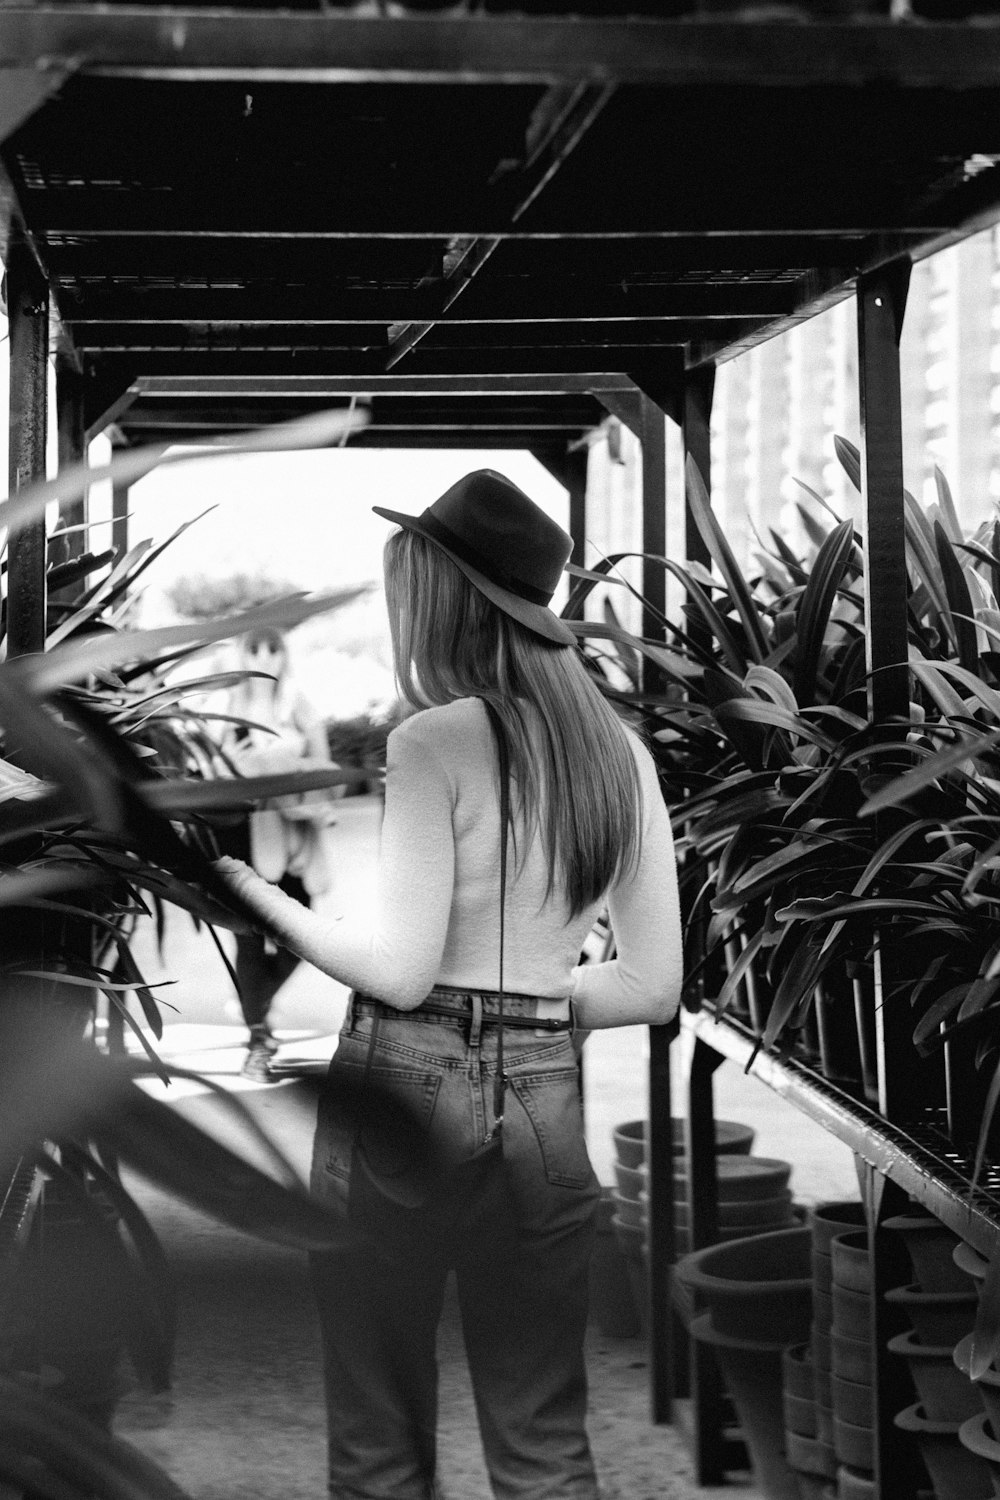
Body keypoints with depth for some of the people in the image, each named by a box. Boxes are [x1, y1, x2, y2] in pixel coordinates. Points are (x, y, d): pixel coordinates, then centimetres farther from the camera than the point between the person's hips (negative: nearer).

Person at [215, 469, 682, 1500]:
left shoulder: (435, 740, -11)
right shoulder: (620, 753, 6)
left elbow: (398, 970, -14)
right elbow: (655, 986, 7)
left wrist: (264, 898, 0)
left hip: (406, 1089, -5)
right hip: (543, 1102, 5)